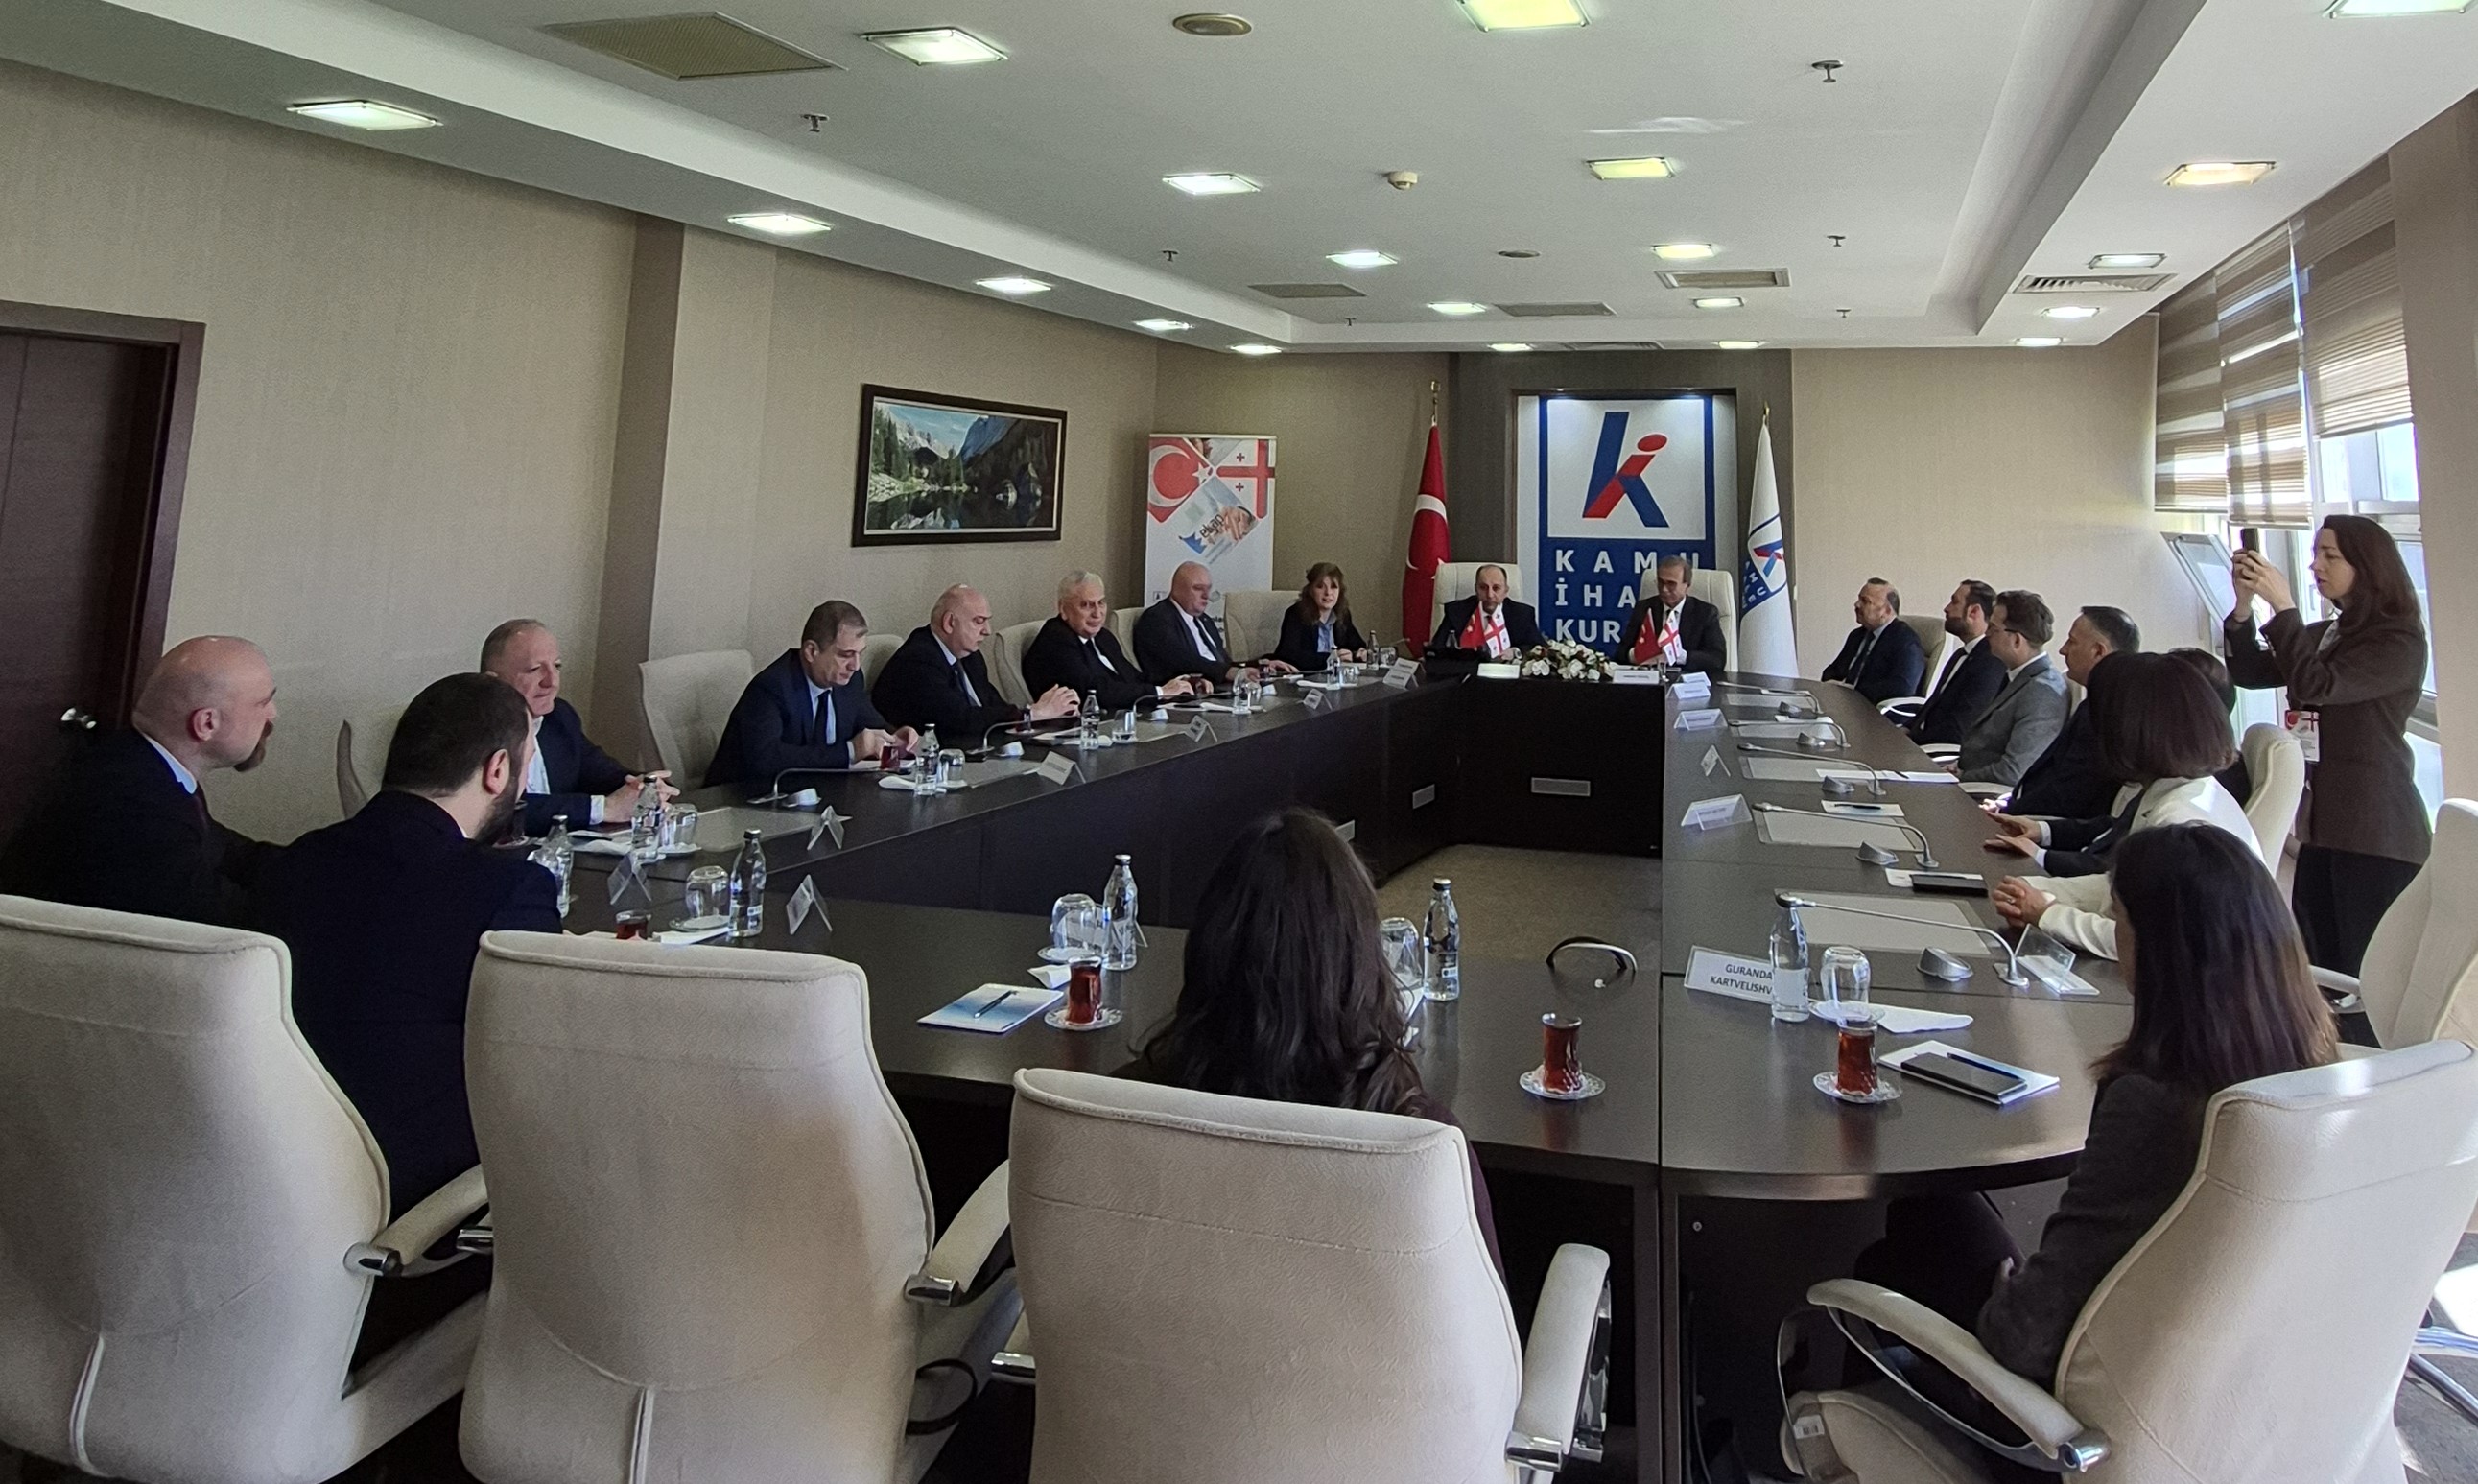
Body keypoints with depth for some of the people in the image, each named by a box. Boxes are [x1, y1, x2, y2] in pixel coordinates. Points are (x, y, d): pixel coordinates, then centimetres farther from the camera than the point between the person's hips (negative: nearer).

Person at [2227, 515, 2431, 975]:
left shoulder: (2400, 640, -8)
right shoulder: (2324, 635, 16)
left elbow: (2318, 686, -20)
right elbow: (2250, 673, 11)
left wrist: (2282, 605, -18)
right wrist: (2244, 603, -1)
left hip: (2376, 835, -8)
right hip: (2326, 825, 8)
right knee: (2315, 967, 9)